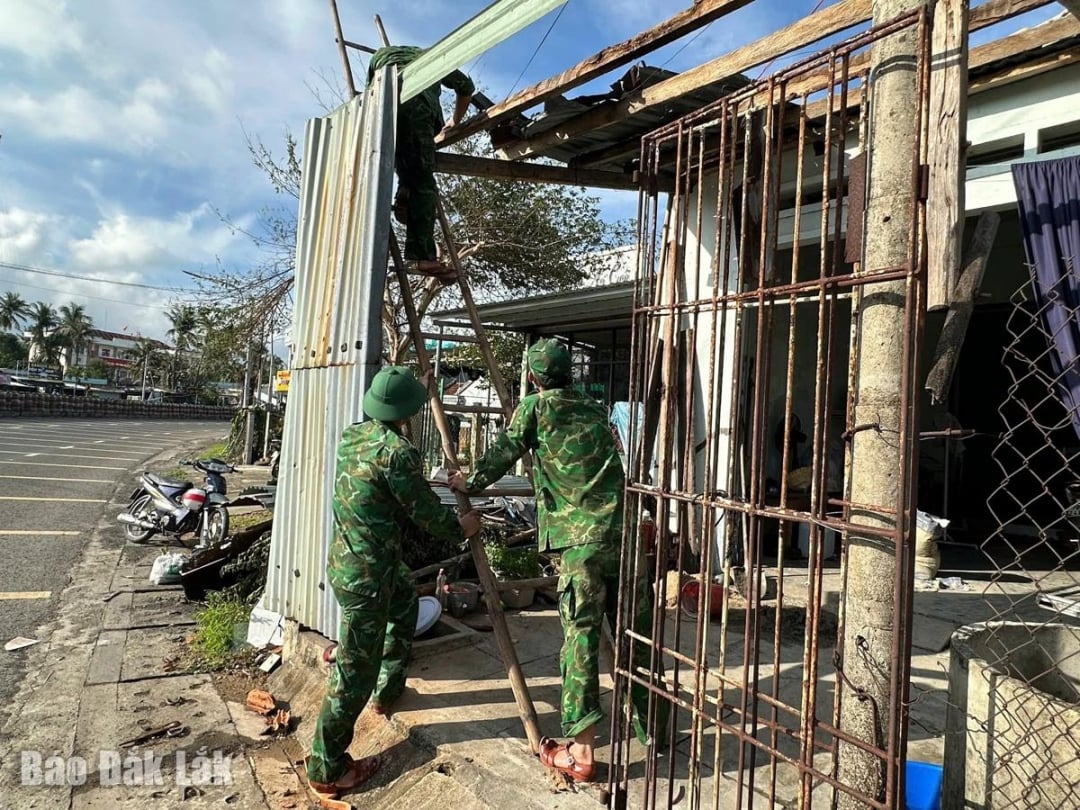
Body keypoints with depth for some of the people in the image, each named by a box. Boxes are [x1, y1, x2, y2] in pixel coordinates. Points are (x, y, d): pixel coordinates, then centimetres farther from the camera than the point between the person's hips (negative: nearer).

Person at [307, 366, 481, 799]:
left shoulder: (352, 434, 2)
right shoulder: (396, 451, -24)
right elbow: (426, 511, -14)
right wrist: (460, 527, 5)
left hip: (348, 556, 10)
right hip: (366, 572, -9)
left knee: (406, 603, 32)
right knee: (356, 669, 4)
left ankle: (388, 689, 47)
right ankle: (326, 768, 18)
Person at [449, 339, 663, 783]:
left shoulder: (535, 406, 6)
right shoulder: (594, 408, 20)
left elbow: (503, 453, 9)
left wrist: (470, 483, 27)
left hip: (580, 536, -5)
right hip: (625, 529, 5)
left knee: (580, 633, -1)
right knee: (636, 630, 15)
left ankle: (580, 752, 4)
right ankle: (651, 725, 32)